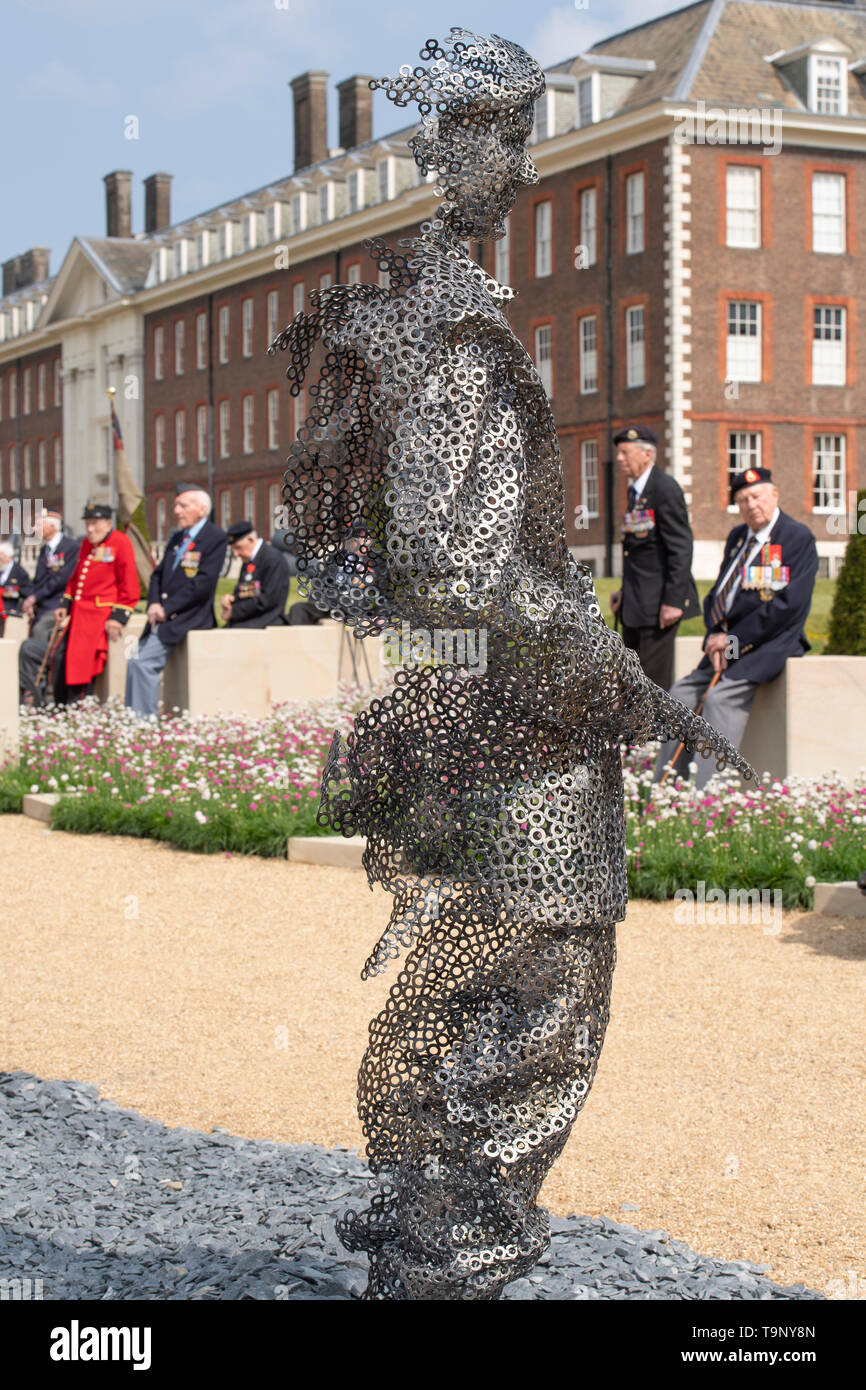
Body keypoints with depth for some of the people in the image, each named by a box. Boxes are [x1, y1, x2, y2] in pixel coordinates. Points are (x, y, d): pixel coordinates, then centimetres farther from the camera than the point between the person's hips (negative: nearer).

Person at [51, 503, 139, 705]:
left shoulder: (120, 542, -8)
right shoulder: (87, 543, 15)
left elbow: (130, 586, -11)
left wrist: (118, 617, -16)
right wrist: (65, 604, 15)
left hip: (101, 615, -8)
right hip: (79, 612, 8)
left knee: (81, 661, -13)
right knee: (60, 659, 3)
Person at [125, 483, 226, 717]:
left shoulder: (216, 537, -7)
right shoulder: (177, 538, 20)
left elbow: (203, 584, -16)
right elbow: (158, 574, 17)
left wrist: (167, 609, -16)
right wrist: (154, 604, -4)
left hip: (188, 617, -8)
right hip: (164, 618, 8)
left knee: (141, 661, -19)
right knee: (137, 663, 0)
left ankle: (144, 719, -12)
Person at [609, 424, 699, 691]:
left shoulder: (665, 489, -14)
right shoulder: (636, 489, 15)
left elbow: (680, 548, -18)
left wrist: (673, 601, -21)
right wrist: (626, 591, 12)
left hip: (658, 602, -10)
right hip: (636, 604, 10)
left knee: (655, 676, -7)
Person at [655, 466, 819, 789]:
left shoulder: (799, 538, -8)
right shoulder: (738, 537, 16)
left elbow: (789, 605, -16)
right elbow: (717, 593, 17)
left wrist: (735, 639, -15)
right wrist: (715, 635, -5)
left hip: (772, 642, -8)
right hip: (732, 644, 8)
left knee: (721, 696, -27)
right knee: (683, 693, 0)